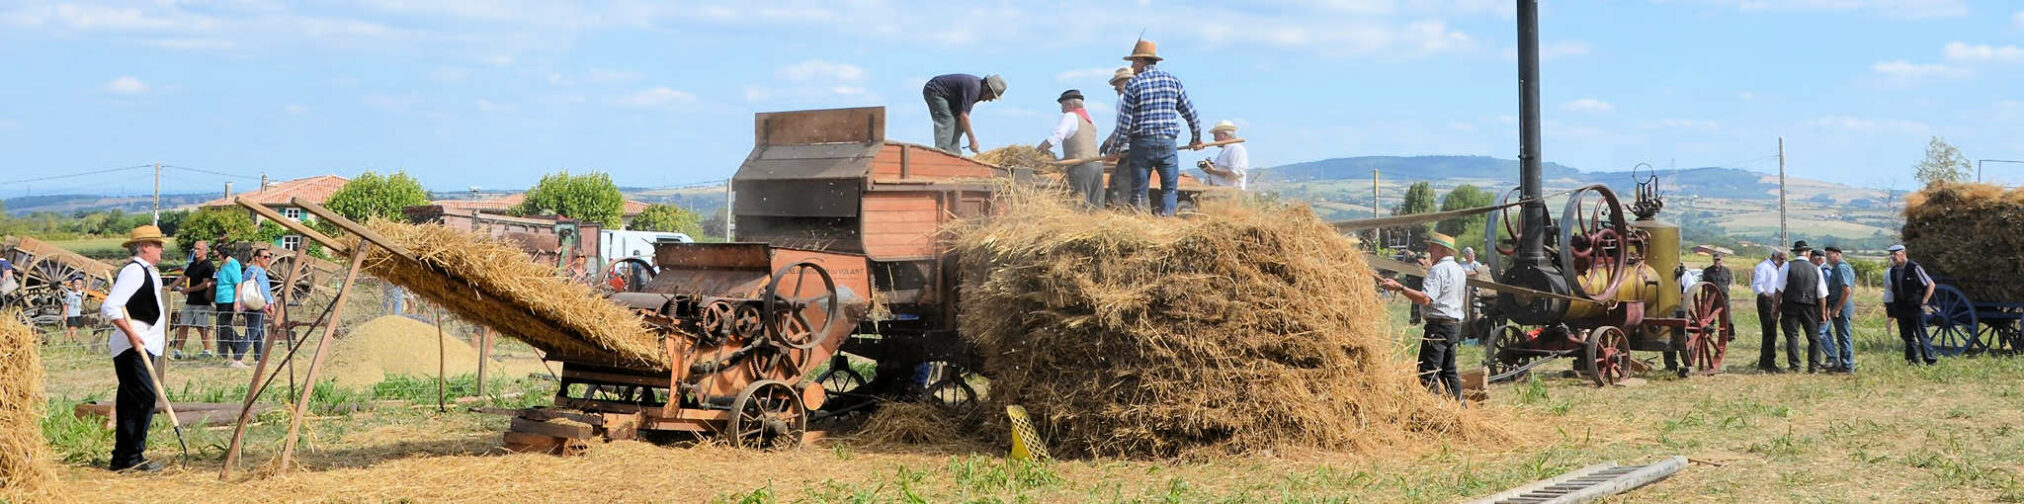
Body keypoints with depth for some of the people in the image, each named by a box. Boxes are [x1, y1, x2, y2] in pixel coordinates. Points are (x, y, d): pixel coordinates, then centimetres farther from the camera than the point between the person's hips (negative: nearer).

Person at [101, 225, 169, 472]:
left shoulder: (147, 272, 18)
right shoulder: (134, 271, -13)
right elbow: (110, 307, -22)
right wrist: (131, 333, -25)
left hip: (142, 345, 11)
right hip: (132, 347, -11)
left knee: (130, 401, 11)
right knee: (144, 397, -13)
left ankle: (123, 457, 16)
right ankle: (132, 455, -10)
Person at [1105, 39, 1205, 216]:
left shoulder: (1133, 84, -3)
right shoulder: (1172, 81, 7)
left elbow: (1125, 121, -5)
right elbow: (1189, 111, 11)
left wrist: (1114, 149, 2)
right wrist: (1196, 138, 25)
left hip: (1142, 143, -2)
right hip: (1168, 142, 2)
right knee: (1170, 188, 7)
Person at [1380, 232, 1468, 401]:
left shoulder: (1438, 270, -14)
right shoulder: (1459, 270, 16)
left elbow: (1425, 298, -25)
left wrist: (1399, 288, -24)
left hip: (1438, 325, -10)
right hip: (1456, 325, 10)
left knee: (1428, 373, -9)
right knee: (1449, 371, 17)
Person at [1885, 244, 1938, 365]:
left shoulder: (1914, 268, -13)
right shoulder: (1893, 271, 6)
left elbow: (1930, 284, -8)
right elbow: (1891, 288, 22)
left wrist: (1923, 302, -10)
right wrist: (1891, 307, 13)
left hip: (1915, 308, -6)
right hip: (1901, 309, 6)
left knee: (1921, 335, -3)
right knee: (1907, 336, 9)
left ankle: (1930, 360, 5)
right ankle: (1915, 360, 18)